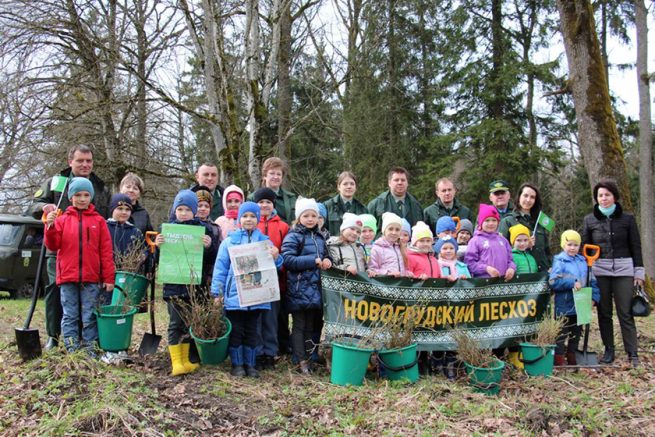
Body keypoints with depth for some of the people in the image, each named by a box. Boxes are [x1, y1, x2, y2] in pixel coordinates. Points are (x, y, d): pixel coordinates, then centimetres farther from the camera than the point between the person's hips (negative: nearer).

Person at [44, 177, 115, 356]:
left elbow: (106, 250, 2)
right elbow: (53, 245, 4)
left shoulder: (98, 221, 3)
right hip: (67, 277, 1)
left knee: (90, 315, 5)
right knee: (70, 315, 7)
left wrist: (109, 277, -2)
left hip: (91, 277, -1)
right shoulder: (63, 220, 5)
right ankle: (71, 348, 13)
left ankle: (90, 347, 12)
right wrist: (50, 226, -14)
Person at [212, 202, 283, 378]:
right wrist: (217, 292, -4)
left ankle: (250, 364, 21)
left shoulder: (265, 241, 8)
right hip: (234, 295, -2)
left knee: (251, 331, 11)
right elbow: (220, 267, 1)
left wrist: (276, 257, -14)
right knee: (236, 330, 4)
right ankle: (237, 364, 16)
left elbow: (274, 267, 8)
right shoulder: (230, 241, 2)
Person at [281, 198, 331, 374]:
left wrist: (327, 261, 1)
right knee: (299, 325, -1)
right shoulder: (293, 236, -7)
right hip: (299, 289, -6)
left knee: (311, 326, 12)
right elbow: (288, 260, -18)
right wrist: (313, 261, -17)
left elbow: (325, 255, 26)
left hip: (315, 288, 6)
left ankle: (309, 357, 19)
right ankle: (301, 361, 2)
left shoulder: (319, 237, 14)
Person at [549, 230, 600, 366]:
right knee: (562, 334, -1)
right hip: (564, 307, -7)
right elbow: (553, 282, -21)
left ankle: (572, 360, 30)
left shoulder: (582, 261, 8)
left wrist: (594, 296, 0)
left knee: (576, 333, 17)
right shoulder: (559, 261, -11)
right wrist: (572, 283, -22)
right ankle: (558, 361, 7)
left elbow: (591, 281, 11)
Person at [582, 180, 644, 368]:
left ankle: (632, 353, 5)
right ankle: (609, 351, 16)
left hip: (623, 269, -1)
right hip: (599, 270, 1)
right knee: (604, 313, 6)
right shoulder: (589, 220, 6)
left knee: (625, 313, -2)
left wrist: (639, 272, 1)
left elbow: (636, 246, 5)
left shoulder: (627, 219, 3)